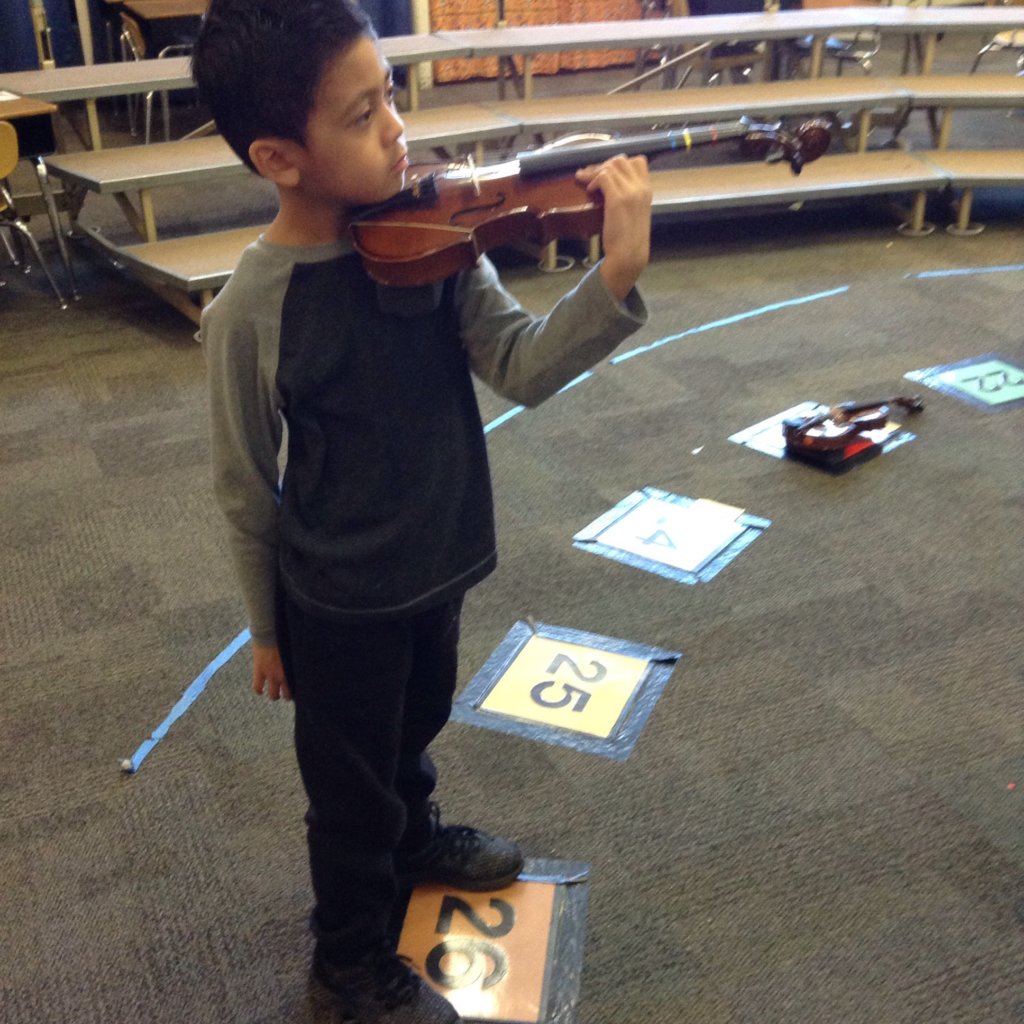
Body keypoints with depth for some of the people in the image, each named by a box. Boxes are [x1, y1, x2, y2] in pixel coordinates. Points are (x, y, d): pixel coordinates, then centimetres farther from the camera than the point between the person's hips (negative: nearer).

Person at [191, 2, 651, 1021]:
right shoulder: (249, 312, -24)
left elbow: (522, 368, -16)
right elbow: (246, 492, -12)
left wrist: (617, 277, -33)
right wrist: (268, 629, -1)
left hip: (437, 566, 5)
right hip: (339, 606, -5)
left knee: (414, 730, 31)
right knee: (353, 791, 16)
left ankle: (412, 837, 62)